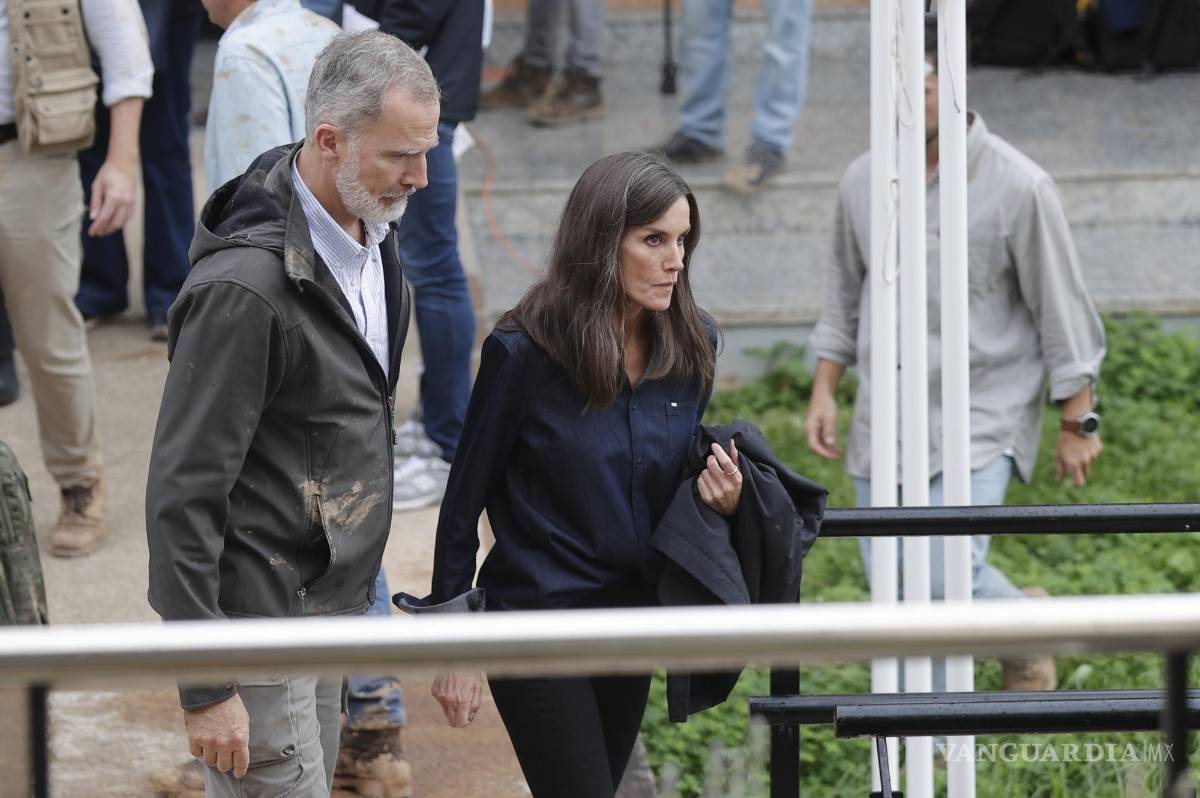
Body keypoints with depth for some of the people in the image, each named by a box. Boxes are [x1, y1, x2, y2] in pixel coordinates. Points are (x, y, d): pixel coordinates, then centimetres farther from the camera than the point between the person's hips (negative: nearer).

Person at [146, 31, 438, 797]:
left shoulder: (372, 231, 4)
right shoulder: (244, 289, -26)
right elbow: (183, 493, -23)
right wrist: (205, 687, -22)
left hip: (330, 596, 9)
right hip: (256, 620, -9)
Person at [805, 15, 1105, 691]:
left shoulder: (1019, 188, -12)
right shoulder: (864, 181, 3)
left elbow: (1063, 311, -6)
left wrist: (1078, 425, -4)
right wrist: (825, 390, 12)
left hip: (981, 419, -5)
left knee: (949, 574, -19)